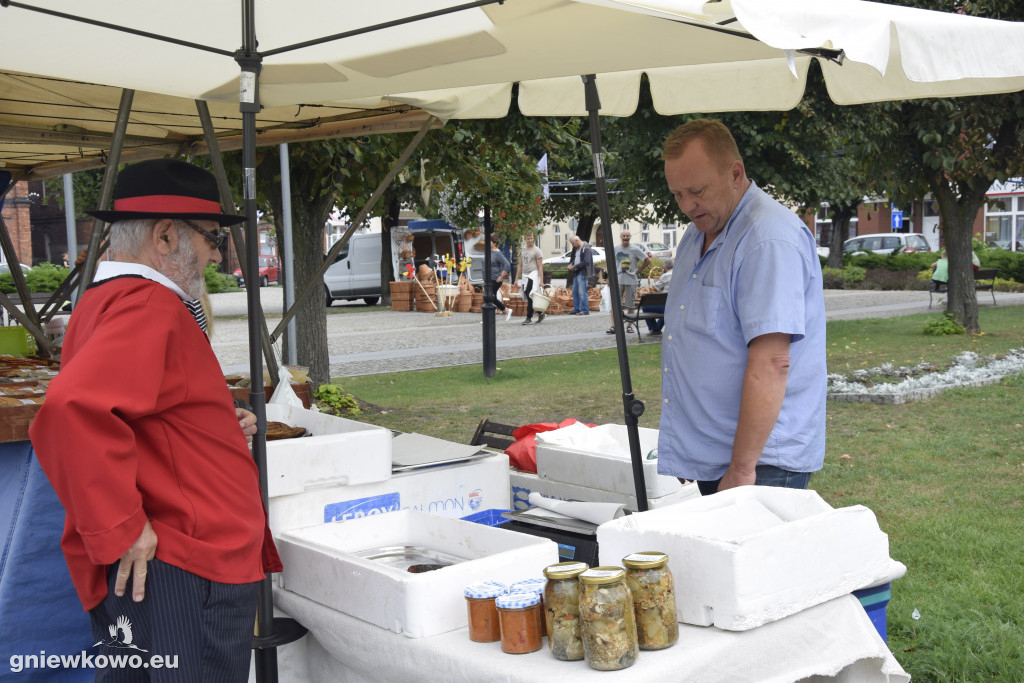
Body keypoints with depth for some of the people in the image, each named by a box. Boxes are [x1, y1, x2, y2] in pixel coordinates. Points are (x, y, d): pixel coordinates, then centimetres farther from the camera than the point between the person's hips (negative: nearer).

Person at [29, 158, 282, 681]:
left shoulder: (103, 303, 16)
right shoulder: (150, 309, -18)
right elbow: (72, 411, -35)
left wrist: (218, 427, 12)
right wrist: (120, 530, -25)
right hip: (185, 574, -10)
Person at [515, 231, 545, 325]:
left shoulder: (536, 250, -3)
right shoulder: (523, 250, 15)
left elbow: (540, 267, -7)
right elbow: (520, 266, 20)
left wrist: (541, 281, -14)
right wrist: (517, 279, 15)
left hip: (533, 275, -7)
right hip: (524, 276, 7)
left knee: (530, 297, -13)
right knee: (527, 297, 7)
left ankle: (529, 318, -10)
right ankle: (540, 313, 22)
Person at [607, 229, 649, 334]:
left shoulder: (635, 249, -3)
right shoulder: (616, 249, 6)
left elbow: (647, 260, 2)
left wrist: (638, 270, 1)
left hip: (631, 280, -2)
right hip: (618, 280, 2)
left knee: (630, 305, 3)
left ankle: (629, 325, 14)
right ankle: (613, 326, -7)